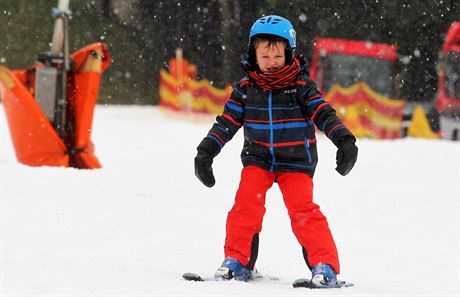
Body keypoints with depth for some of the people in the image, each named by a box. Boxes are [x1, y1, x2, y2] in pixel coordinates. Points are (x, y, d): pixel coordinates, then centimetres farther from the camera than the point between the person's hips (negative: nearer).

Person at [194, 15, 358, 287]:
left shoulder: (301, 86, -6)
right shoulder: (246, 89, 1)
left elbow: (324, 114, -10)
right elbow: (227, 122, 5)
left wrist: (345, 141, -23)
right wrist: (206, 151, 0)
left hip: (296, 162, -2)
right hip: (258, 159, 2)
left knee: (303, 209, -14)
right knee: (246, 202, -16)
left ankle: (325, 265, -9)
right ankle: (237, 260, -4)